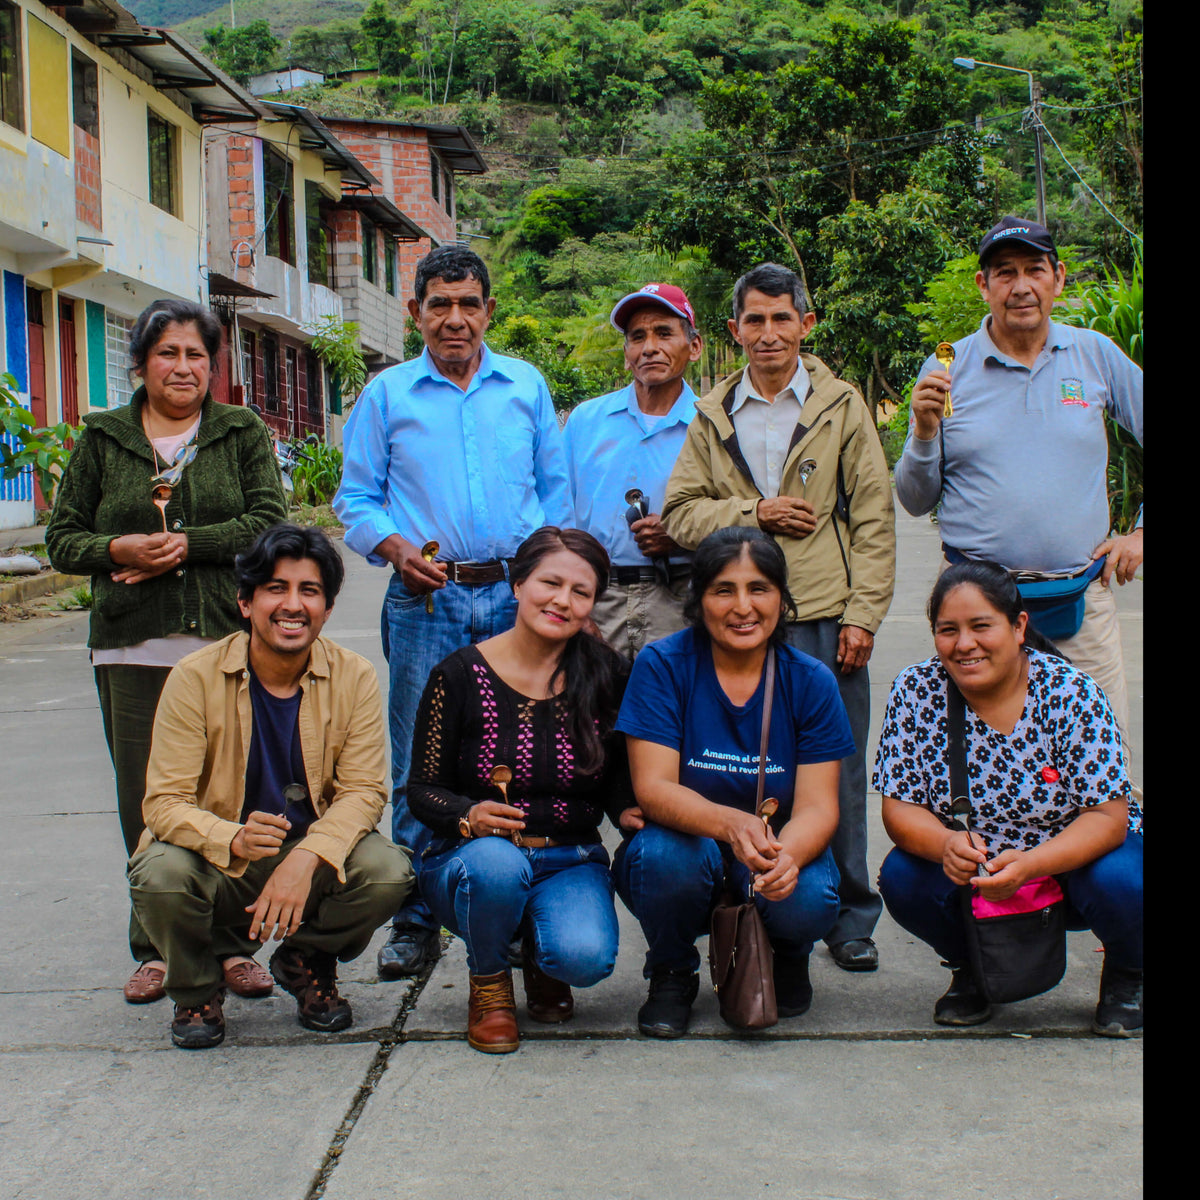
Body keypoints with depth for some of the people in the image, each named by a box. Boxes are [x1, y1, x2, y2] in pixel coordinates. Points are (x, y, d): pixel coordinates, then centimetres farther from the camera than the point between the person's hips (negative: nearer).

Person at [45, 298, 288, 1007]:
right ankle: (156, 949, 13)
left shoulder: (244, 434, 10)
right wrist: (117, 550, -10)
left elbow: (268, 523, -2)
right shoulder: (102, 440, 13)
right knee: (146, 803, 3)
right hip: (133, 647, 1)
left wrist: (184, 544, -12)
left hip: (228, 637, -1)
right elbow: (63, 538, 11)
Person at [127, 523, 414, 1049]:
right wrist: (233, 839, -38)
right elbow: (164, 803, -16)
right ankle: (197, 986, 4)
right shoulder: (197, 677, -12)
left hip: (315, 858, 1)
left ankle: (306, 961, 8)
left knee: (388, 871, -27)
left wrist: (306, 858, -31)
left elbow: (363, 790, -11)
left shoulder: (353, 678, -6)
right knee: (160, 875, -32)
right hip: (219, 865, -1)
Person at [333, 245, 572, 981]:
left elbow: (555, 487, 14)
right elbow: (357, 499, 7)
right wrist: (397, 549, -11)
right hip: (426, 600, -1)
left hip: (517, 596, 1)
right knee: (421, 767, 1)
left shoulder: (527, 387, 11)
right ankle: (417, 922, 11)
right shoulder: (387, 394, 7)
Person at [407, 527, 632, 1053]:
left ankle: (541, 957, 12)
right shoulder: (459, 675, -7)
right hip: (467, 861, -1)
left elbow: (618, 778, 8)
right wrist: (469, 816, -24)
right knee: (496, 862, -38)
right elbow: (422, 790, -4)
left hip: (571, 863, 1)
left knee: (586, 956, -30)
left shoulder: (606, 676, -2)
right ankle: (488, 984, -3)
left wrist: (629, 810, -15)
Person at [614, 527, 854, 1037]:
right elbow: (653, 787, -20)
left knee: (809, 900, -31)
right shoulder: (662, 665, -11)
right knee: (665, 853, -34)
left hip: (782, 848, 1)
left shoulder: (811, 682, -6)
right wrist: (730, 824, -41)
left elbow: (817, 804, -12)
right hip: (688, 846, -1)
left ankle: (787, 957, 11)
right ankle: (672, 973, 0)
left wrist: (787, 856, -37)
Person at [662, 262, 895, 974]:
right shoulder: (713, 416, 13)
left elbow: (873, 518, 4)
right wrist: (754, 512, -8)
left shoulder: (841, 406, 7)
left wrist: (863, 614, -4)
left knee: (837, 771, 3)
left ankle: (851, 918, 16)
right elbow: (681, 512, 8)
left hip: (828, 619, -1)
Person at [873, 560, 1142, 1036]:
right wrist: (945, 844, -36)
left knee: (1120, 883, -33)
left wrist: (1028, 864, -39)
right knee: (901, 878, -25)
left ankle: (1126, 971, 5)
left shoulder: (1071, 693, -19)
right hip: (974, 872, 2)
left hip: (1074, 859, -2)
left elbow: (1107, 816, -21)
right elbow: (899, 809, -13)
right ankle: (971, 967, 8)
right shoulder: (916, 690, -13)